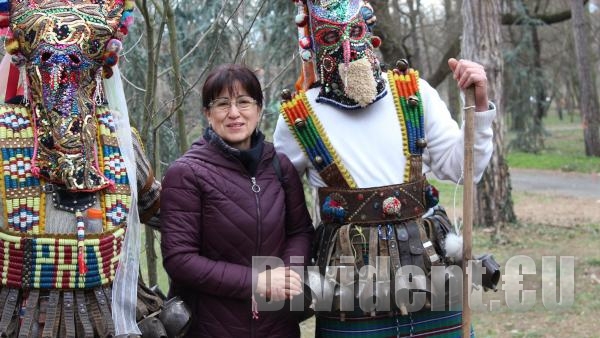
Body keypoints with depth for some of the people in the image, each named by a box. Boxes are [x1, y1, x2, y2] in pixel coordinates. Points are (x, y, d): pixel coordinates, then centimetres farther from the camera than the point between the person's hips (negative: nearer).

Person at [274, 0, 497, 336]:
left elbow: (462, 167, 4)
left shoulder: (414, 93, 2)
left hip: (430, 275, 2)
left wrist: (478, 105, -8)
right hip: (352, 287, -2)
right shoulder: (298, 119, -2)